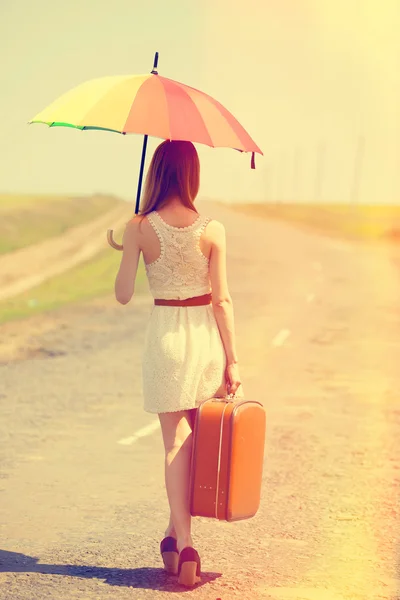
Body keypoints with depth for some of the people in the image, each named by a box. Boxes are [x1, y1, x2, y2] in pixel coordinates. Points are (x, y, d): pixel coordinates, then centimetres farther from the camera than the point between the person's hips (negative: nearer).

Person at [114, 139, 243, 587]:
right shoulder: (212, 231, -8)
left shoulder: (140, 228, -10)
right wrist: (232, 361, 0)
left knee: (175, 444, 4)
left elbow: (123, 294, -5)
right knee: (196, 440, 18)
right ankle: (175, 533, 27)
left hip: (165, 336, -1)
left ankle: (185, 547, -1)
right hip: (206, 336, 1)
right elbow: (222, 300, -7)